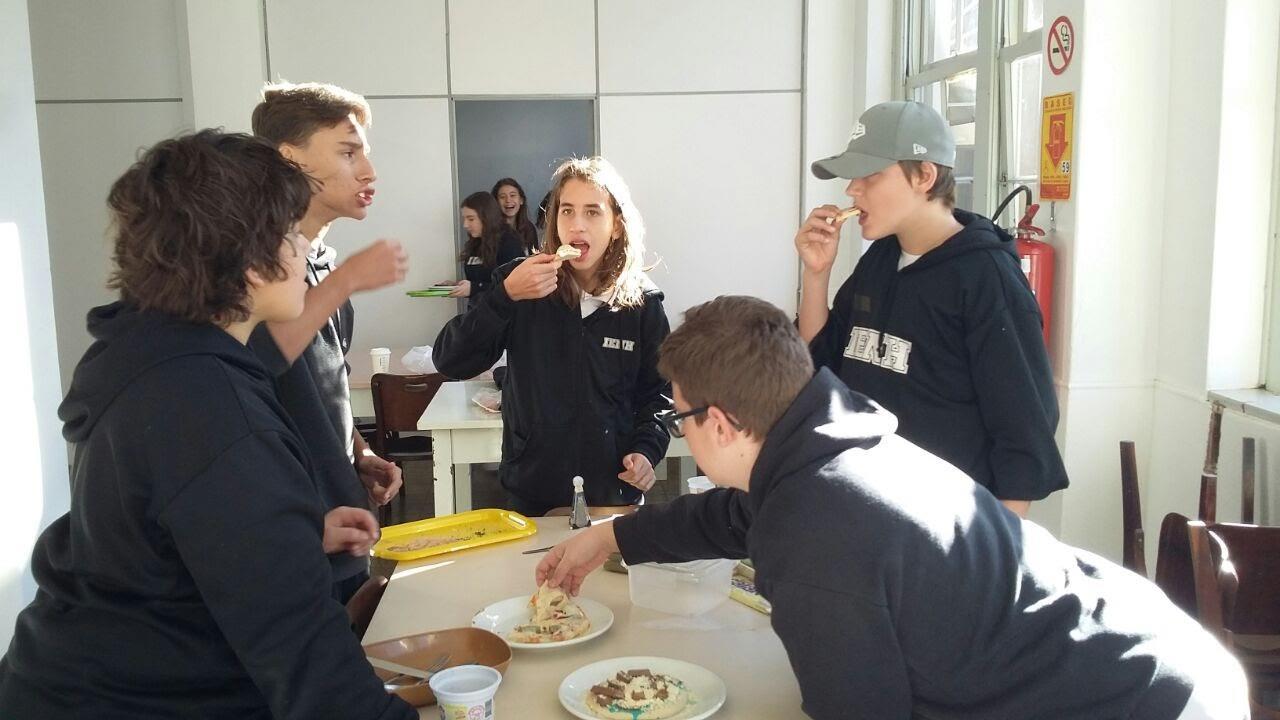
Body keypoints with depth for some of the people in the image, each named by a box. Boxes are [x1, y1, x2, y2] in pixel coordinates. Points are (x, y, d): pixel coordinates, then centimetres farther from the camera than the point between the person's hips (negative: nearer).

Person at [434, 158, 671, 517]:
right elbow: (450, 362, -13)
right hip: (531, 489, 0)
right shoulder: (521, 283, -7)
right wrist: (506, 296, -23)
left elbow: (656, 392, 6)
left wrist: (647, 450, -11)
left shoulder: (641, 302, -4)